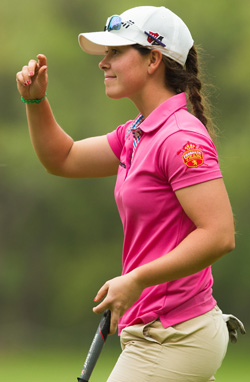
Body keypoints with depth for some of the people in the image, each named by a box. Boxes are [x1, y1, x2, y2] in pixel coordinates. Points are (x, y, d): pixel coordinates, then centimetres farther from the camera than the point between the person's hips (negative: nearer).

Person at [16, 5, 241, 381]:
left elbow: (219, 235, -24)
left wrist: (136, 280, -24)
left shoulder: (180, 137, -17)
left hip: (172, 339, -9)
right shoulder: (135, 135, 13)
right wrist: (36, 100, 10)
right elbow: (63, 159, 26)